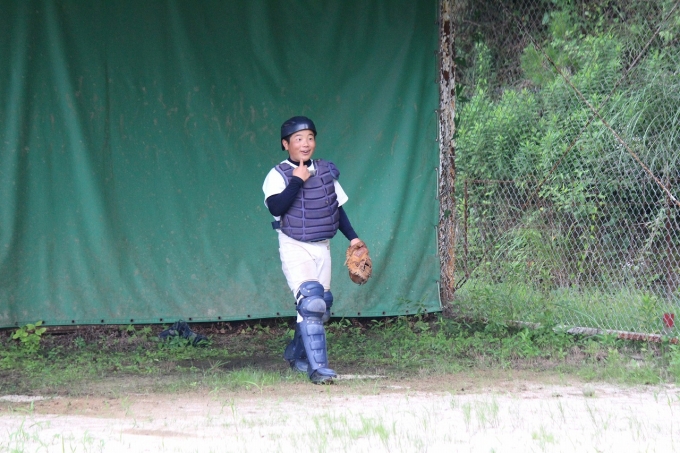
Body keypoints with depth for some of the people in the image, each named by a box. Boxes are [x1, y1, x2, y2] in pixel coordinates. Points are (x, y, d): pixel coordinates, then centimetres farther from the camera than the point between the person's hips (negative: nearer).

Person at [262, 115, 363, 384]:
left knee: (321, 305, 10)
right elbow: (276, 207, -25)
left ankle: (296, 354, 32)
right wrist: (297, 181, -23)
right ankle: (317, 367, -22)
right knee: (311, 300, -20)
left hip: (322, 249, 6)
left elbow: (337, 207, 17)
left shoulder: (326, 172, 9)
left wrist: (352, 237, 10)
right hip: (294, 249, -6)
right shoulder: (278, 176, -9)